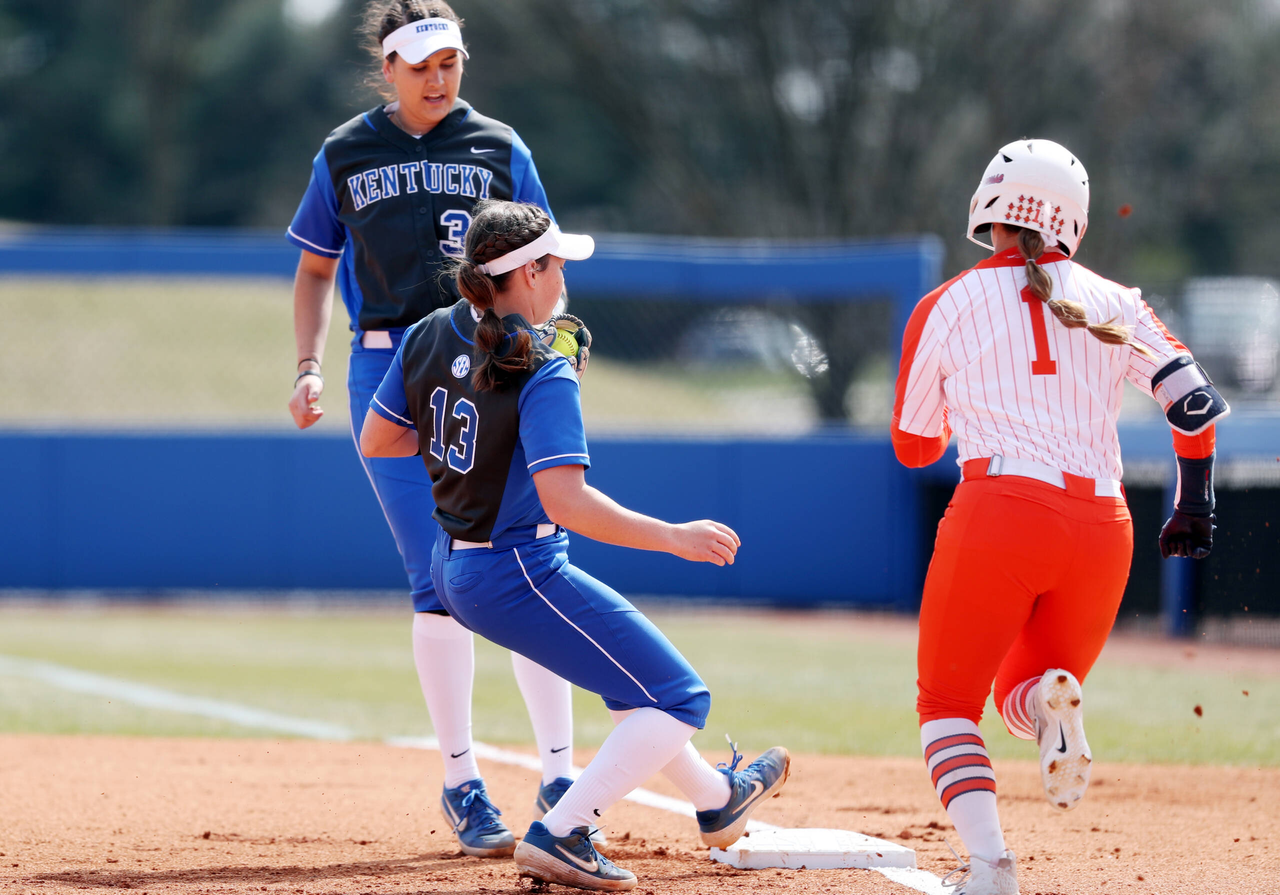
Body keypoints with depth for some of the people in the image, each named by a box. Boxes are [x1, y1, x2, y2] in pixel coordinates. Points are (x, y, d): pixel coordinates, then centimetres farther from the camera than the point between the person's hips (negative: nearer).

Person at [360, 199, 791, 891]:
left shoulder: (429, 337, 0)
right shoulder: (543, 376, -23)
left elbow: (375, 441, 9)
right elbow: (567, 503, -29)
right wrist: (674, 537, -23)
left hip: (454, 572, 9)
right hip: (521, 578, -9)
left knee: (633, 675, 29)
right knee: (678, 701, -3)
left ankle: (716, 798, 46)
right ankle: (559, 836, -11)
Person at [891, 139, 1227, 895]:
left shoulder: (947, 309, 6)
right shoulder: (1113, 304, 11)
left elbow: (914, 446, 14)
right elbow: (1196, 401, 2)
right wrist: (1195, 507, 12)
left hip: (999, 513, -3)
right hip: (1103, 528, 3)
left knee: (948, 703, 10)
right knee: (1023, 692, 23)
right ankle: (1053, 698, -16)